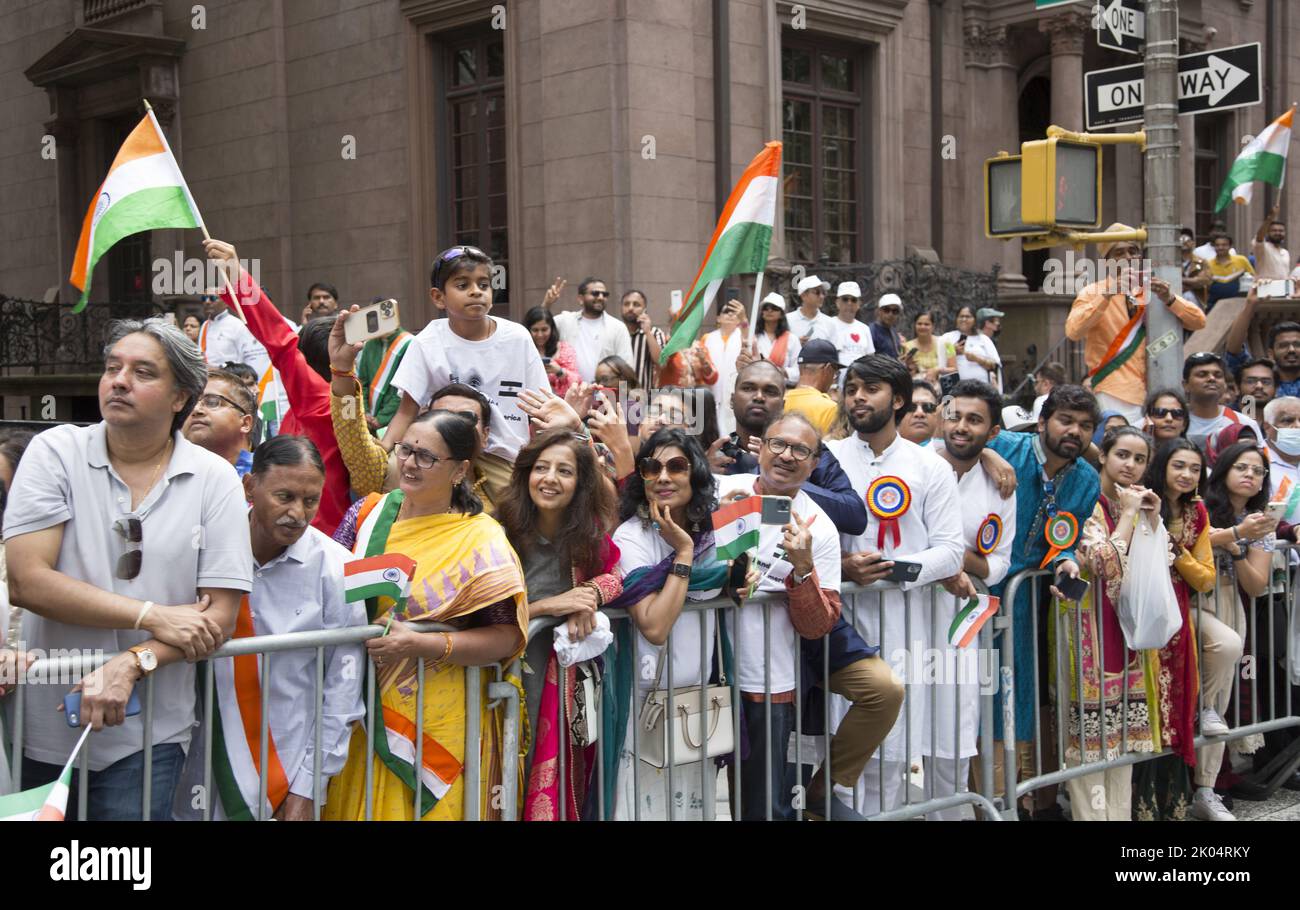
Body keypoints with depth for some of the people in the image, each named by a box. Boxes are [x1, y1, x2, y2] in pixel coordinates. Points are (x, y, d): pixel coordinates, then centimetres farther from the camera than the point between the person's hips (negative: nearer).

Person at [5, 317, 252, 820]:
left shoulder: (215, 480, -3)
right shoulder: (54, 453, -4)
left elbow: (219, 617, -5)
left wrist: (133, 663, -20)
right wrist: (152, 617, -15)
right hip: (41, 728, 1)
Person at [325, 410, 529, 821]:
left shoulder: (481, 541, -9)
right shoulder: (372, 512, 4)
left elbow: (505, 637, -13)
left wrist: (420, 644, -22)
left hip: (438, 723, -4)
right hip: (364, 711, 5)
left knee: (428, 809, 5)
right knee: (356, 808, 13)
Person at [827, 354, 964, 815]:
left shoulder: (931, 467, 7)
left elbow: (950, 549, -1)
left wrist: (898, 568, -15)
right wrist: (839, 567, -17)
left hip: (903, 619, 1)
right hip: (838, 617, -1)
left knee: (892, 752, 4)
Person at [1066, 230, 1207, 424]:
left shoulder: (1154, 291, 13)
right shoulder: (1093, 292, 0)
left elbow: (1198, 322, 5)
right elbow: (1073, 331, -18)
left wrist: (1169, 299, -13)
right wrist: (1108, 294, -24)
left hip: (1154, 393, 4)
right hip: (1114, 397, -4)